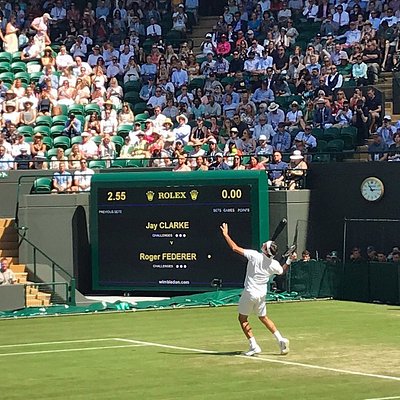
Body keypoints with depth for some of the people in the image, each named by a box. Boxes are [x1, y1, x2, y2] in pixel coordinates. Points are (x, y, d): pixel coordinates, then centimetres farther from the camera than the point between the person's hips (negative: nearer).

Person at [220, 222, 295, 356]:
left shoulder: (255, 256, -20)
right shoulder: (274, 264, -6)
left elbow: (235, 248, -16)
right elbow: (282, 271, 19)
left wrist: (226, 235, -6)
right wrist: (289, 261, 20)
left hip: (250, 292, -5)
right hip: (262, 294, 5)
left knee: (243, 319, 9)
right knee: (263, 317, 24)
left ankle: (254, 346, -1)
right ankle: (281, 340, 14)